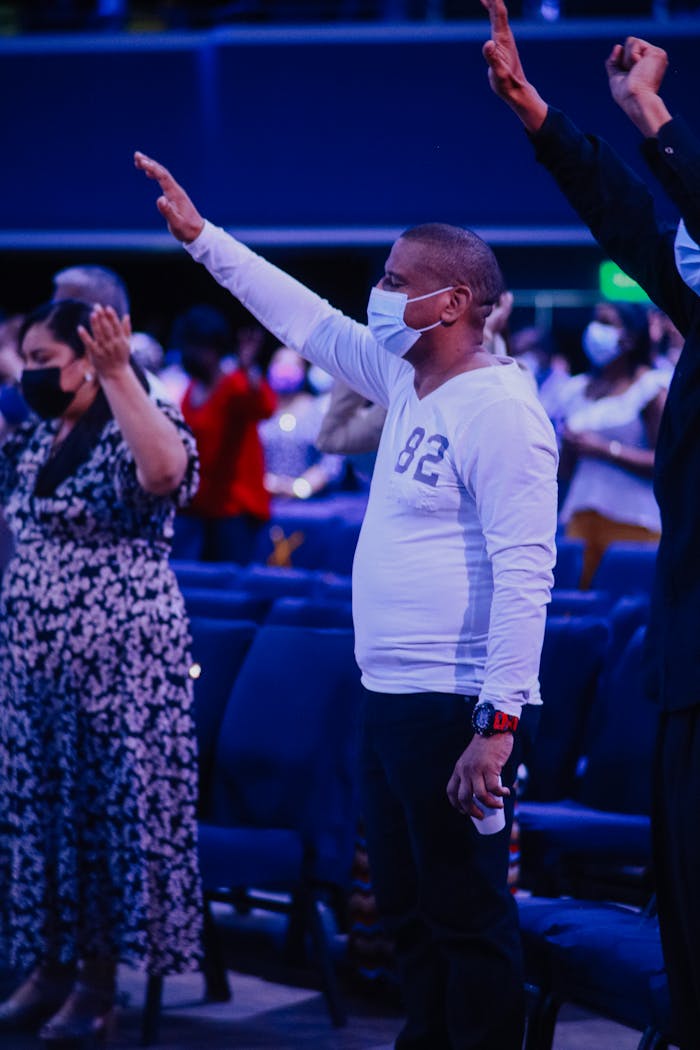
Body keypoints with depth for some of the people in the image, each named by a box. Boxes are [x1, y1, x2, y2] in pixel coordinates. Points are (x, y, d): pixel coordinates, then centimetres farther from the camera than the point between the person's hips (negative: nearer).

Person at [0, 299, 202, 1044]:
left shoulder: (137, 425, -9)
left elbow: (166, 472, -36)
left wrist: (118, 375, -40)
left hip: (116, 660, -8)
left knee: (108, 806, -2)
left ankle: (98, 978, 5)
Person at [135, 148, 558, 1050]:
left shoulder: (499, 408, -16)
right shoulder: (405, 380, 11)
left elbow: (524, 571, -22)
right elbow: (309, 321, 24)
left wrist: (497, 722, -26)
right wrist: (202, 238, 24)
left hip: (455, 705, -10)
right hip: (389, 696, 10)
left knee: (468, 919, -6)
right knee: (408, 914, 15)